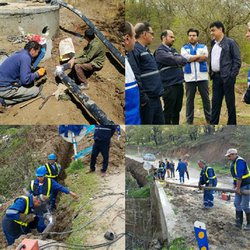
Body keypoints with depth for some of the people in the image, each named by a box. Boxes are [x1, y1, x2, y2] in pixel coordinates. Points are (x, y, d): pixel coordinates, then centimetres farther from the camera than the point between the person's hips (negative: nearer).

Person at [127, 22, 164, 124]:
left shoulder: (145, 50, 17)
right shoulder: (134, 50, -15)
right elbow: (135, 76, -23)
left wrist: (159, 91, 19)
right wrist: (142, 98, -23)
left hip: (155, 97, 10)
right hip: (146, 98, -10)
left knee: (159, 122, 16)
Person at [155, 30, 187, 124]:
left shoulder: (173, 50, 18)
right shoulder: (160, 51, -8)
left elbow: (184, 60, 8)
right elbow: (173, 60, -20)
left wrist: (178, 60, -9)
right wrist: (179, 59, -3)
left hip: (179, 84, 8)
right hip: (169, 85, -8)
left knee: (177, 110, 16)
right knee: (168, 111, -1)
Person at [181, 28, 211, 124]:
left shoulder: (203, 47, 12)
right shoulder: (184, 48, 10)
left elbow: (205, 57, -8)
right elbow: (186, 58, -10)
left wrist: (191, 58, -9)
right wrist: (199, 56, -6)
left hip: (202, 77, 1)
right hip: (189, 77, 0)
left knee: (206, 98, 7)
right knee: (189, 100, 5)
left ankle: (209, 119, 17)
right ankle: (189, 121, 12)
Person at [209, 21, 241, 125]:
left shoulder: (230, 42, -6)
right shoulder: (213, 44, 14)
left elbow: (237, 60, -9)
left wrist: (232, 75, -15)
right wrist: (211, 73, 10)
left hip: (227, 77, -6)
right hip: (216, 77, 6)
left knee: (230, 102, 2)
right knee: (215, 102, 9)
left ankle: (232, 124, 10)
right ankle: (213, 124, 16)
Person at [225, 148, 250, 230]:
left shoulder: (240, 161, -21)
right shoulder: (234, 162, 10)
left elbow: (239, 176, -25)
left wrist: (238, 188, -21)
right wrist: (235, 186, 18)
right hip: (239, 186, 10)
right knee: (237, 204, 9)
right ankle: (239, 223, 16)